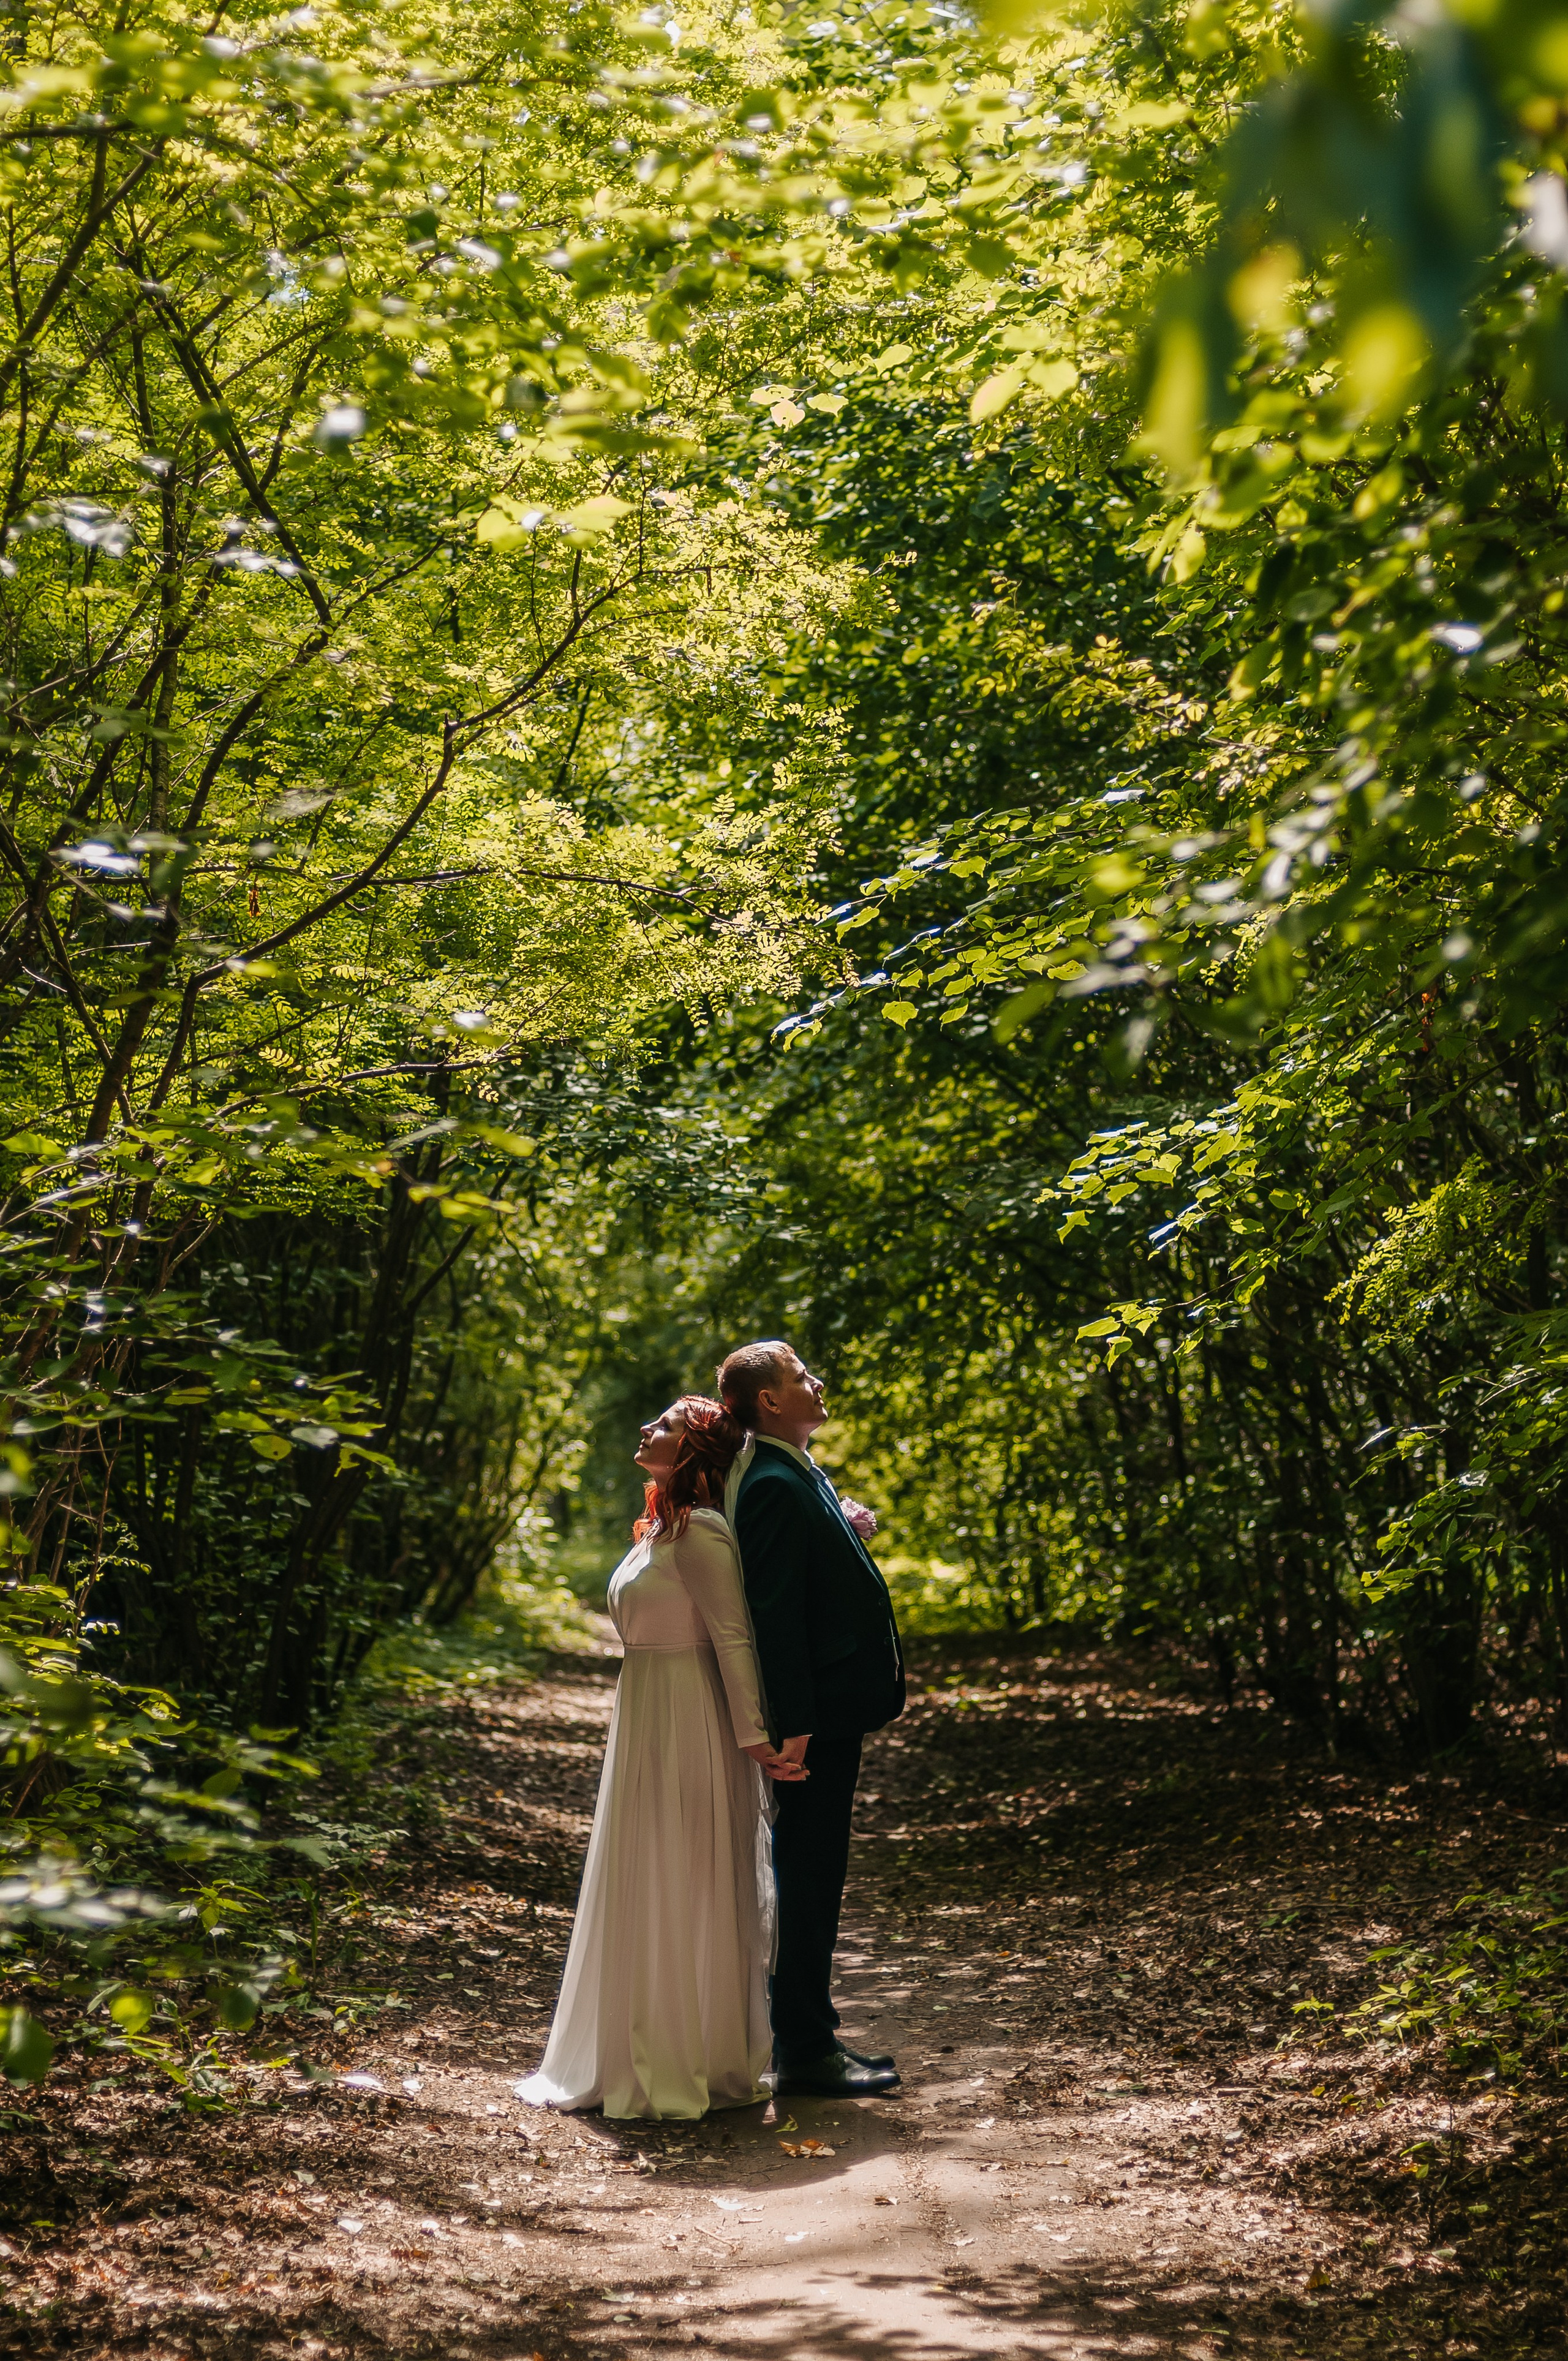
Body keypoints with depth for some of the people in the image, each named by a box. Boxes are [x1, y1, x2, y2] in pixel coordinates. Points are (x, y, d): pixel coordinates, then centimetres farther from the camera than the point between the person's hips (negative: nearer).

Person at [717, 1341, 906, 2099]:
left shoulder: (796, 1471, 14)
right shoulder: (774, 1482, -18)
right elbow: (773, 1605, -23)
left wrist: (847, 1527, 2)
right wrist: (793, 1721, -24)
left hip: (831, 1700, 11)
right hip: (815, 1708, -11)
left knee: (813, 1873, 16)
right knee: (810, 1873, -3)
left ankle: (808, 2031, 26)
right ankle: (804, 2052, 4)